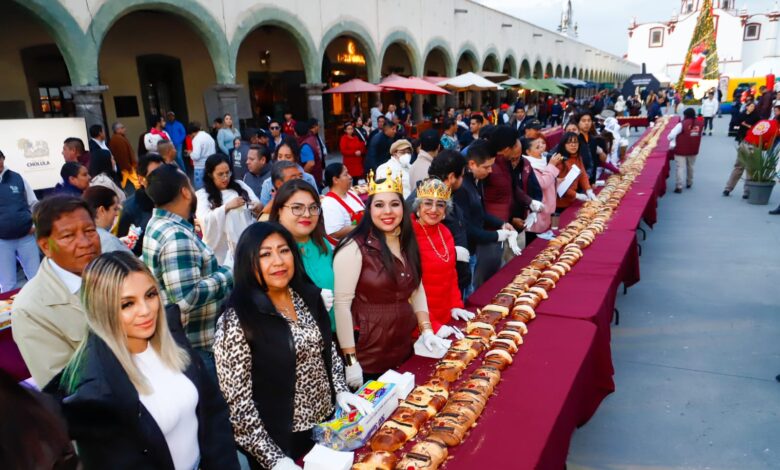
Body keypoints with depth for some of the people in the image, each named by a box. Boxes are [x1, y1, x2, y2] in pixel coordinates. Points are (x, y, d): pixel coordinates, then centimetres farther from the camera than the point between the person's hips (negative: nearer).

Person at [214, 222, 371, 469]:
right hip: (280, 442, -6)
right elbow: (237, 401, -18)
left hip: (327, 425, 6)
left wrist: (341, 390, -2)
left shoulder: (309, 296, -2)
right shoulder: (236, 321, -19)